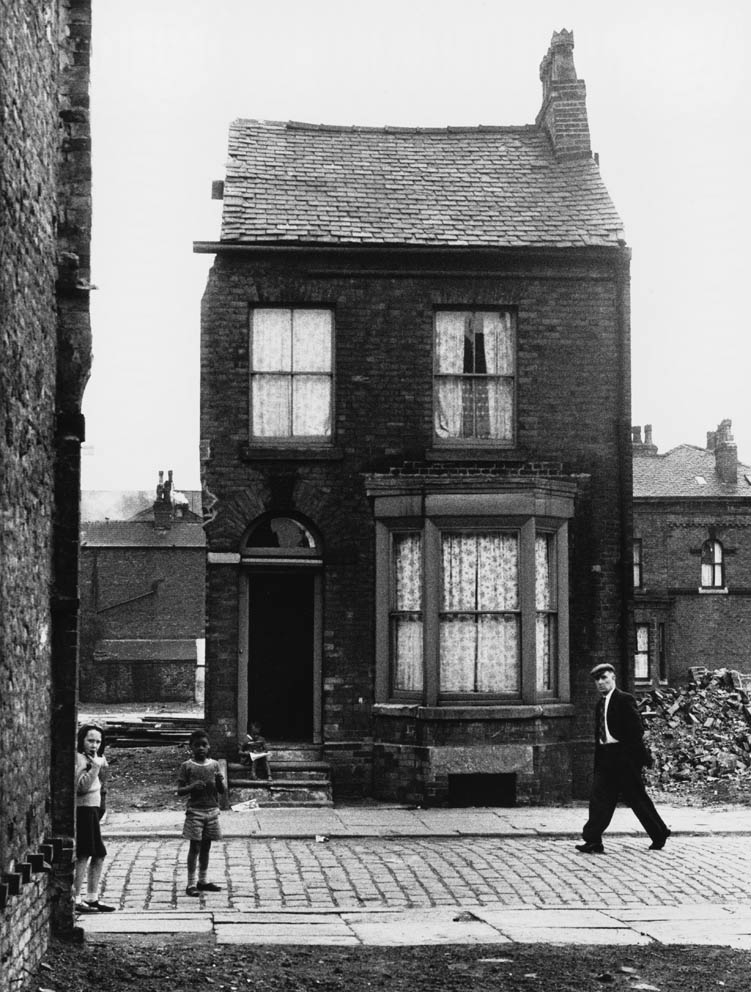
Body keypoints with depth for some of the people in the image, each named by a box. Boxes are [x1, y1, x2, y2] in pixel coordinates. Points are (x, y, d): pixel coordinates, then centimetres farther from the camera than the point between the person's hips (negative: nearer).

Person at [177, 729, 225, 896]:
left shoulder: (214, 765, 7)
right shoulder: (187, 766, -4)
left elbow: (222, 790, 8)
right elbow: (179, 790, -5)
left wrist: (219, 781, -13)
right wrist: (192, 787, -23)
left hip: (212, 810, 4)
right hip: (195, 811, -4)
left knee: (206, 846, 10)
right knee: (195, 847, -4)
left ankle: (202, 881, 20)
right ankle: (191, 884, 0)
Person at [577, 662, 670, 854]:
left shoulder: (625, 700, -8)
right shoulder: (600, 704, 15)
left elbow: (636, 730, -13)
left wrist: (643, 757, -17)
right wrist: (597, 763, 15)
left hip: (624, 757, -7)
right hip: (605, 756, 7)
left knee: (637, 798, 1)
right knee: (599, 797, -2)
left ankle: (660, 835, 15)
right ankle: (593, 841, -1)